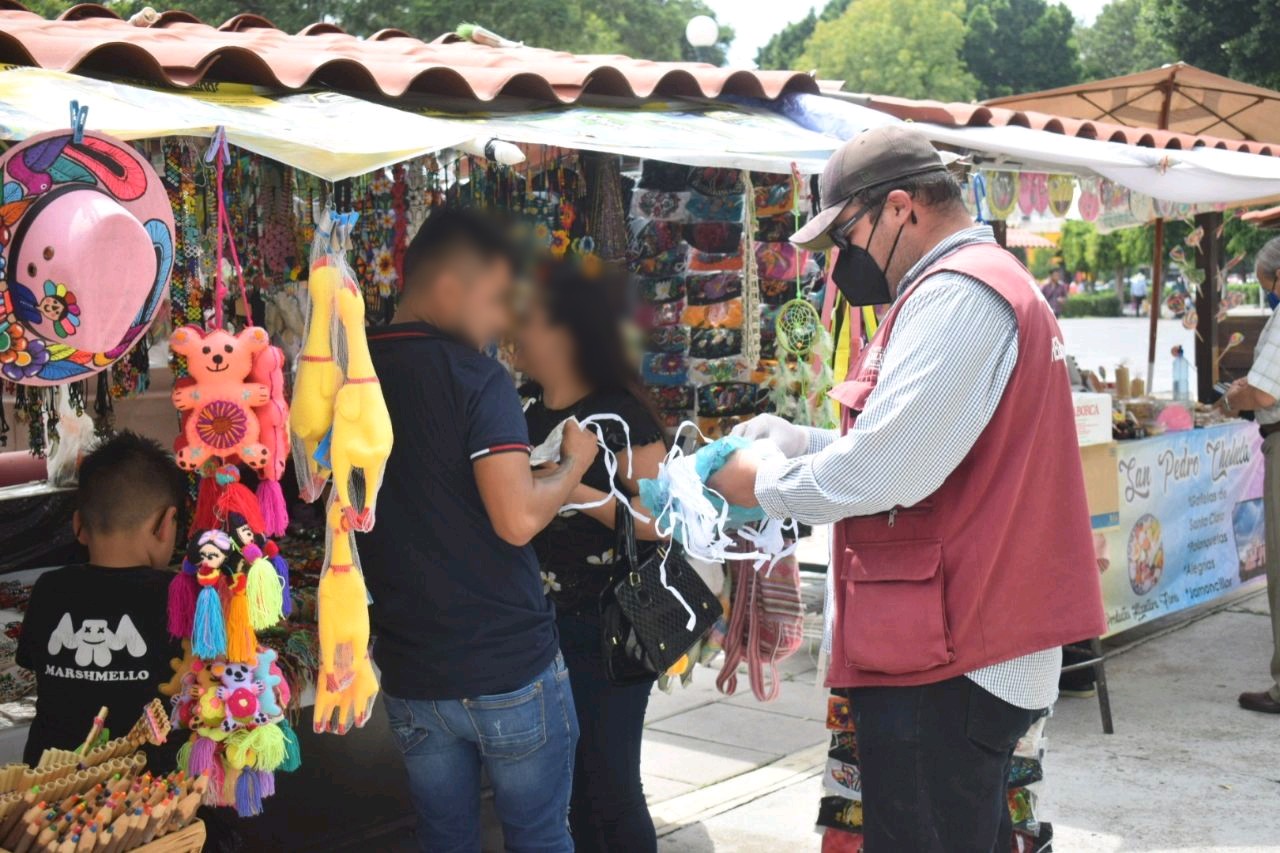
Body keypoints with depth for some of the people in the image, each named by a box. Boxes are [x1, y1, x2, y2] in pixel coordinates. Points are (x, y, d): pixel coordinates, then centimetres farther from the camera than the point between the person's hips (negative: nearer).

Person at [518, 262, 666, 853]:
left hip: (606, 631, -7)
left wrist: (578, 493, -25)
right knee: (566, 787, 15)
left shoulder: (618, 415, -14)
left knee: (610, 788, 2)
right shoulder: (524, 410, 7)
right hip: (542, 626, 7)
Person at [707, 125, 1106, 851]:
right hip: (980, 646, 11)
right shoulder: (992, 281, 18)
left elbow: (884, 473, -23)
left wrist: (764, 485, -7)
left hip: (944, 661, -10)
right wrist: (804, 443, 12)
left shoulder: (956, 293, -16)